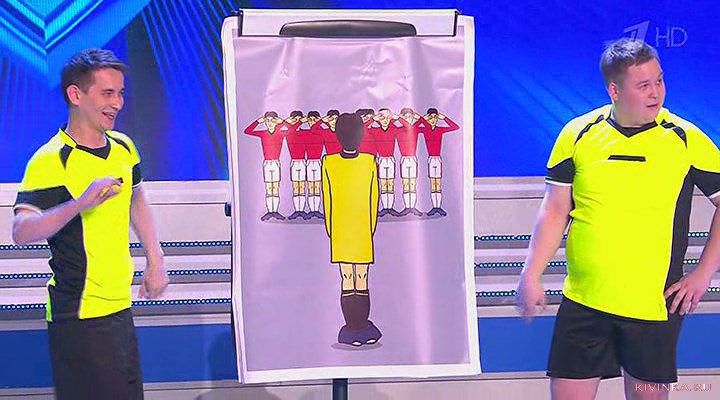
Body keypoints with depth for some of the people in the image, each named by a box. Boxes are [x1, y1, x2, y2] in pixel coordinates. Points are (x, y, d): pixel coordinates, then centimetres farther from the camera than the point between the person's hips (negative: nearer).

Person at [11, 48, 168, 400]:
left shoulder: (123, 147, 6)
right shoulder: (49, 161, -17)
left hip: (119, 304, 8)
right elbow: (21, 232, -28)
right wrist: (80, 203, -41)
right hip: (79, 314, -7)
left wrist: (155, 259, 16)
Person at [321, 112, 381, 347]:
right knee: (362, 281, 6)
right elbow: (374, 201, 0)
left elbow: (327, 201, 0)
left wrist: (330, 231, 7)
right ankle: (363, 330, 11)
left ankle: (352, 331, 9)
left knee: (346, 280, 5)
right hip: (363, 234, 0)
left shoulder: (328, 163, -6)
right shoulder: (370, 162, -7)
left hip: (339, 235, 0)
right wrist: (372, 229, 9)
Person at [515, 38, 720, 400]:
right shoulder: (577, 134, -1)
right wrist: (531, 275, -1)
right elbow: (555, 211, 4)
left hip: (656, 303, -1)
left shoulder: (687, 139, -4)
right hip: (583, 301, 1)